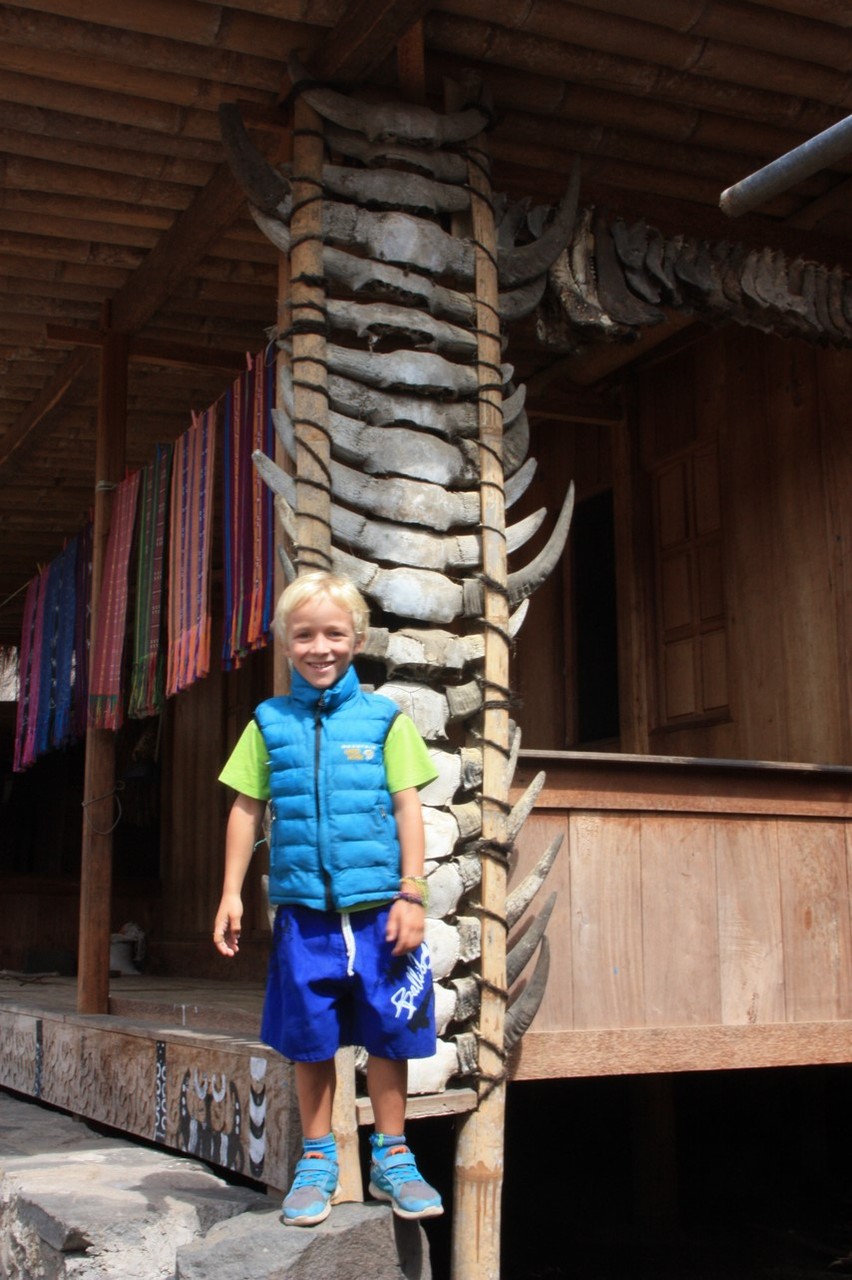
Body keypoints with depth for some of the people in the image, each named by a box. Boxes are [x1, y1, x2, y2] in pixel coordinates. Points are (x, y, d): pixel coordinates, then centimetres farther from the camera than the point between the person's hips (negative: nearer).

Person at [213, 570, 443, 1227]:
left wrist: (411, 895, -6)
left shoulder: (383, 718, 1)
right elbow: (247, 810, 9)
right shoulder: (270, 723, 6)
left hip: (378, 910, -1)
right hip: (305, 910, 1)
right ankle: (318, 1160, 25)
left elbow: (408, 808, 0)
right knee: (311, 1038, 9)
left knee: (387, 1033, 7)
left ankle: (392, 1157, 23)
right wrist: (232, 894, 5)